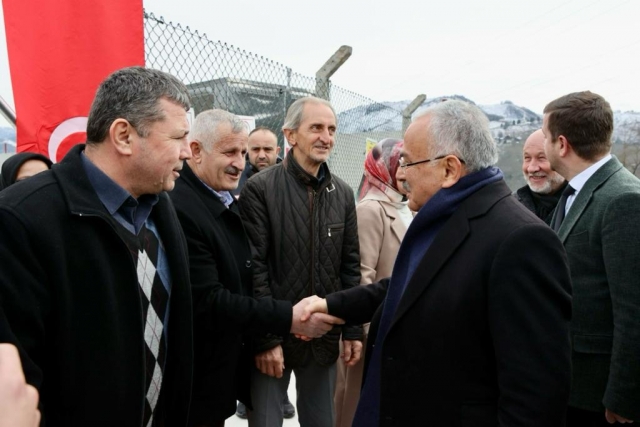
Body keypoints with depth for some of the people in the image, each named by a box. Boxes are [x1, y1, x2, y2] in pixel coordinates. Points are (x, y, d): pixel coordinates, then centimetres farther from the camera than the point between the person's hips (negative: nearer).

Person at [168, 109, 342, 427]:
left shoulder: (224, 199, 6)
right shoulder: (178, 208, -24)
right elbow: (208, 302, -26)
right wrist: (289, 317, -24)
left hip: (226, 363, 8)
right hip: (196, 379, -8)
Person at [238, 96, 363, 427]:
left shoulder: (342, 194, 5)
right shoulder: (260, 189, -10)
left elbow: (350, 266, 8)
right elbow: (254, 269, -12)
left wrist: (353, 329, 5)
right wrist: (266, 338, -13)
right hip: (273, 336, -4)